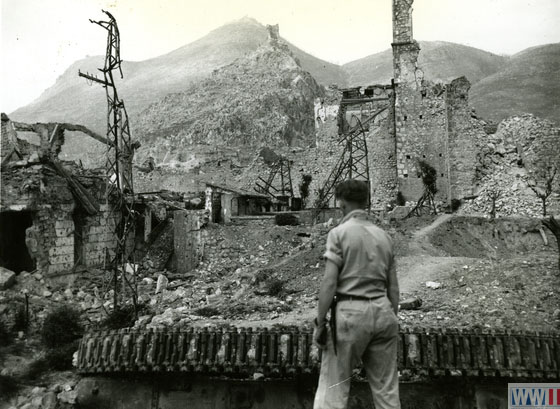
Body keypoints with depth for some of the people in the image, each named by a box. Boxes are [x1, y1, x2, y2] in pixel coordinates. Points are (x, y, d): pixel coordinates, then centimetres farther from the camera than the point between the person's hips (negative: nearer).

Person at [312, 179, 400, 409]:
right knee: (386, 389, 12)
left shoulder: (339, 233, -4)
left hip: (351, 312, -5)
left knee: (333, 389, 1)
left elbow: (329, 282, -11)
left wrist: (320, 323, -6)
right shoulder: (383, 236, 12)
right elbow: (393, 287, 13)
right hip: (383, 311, 6)